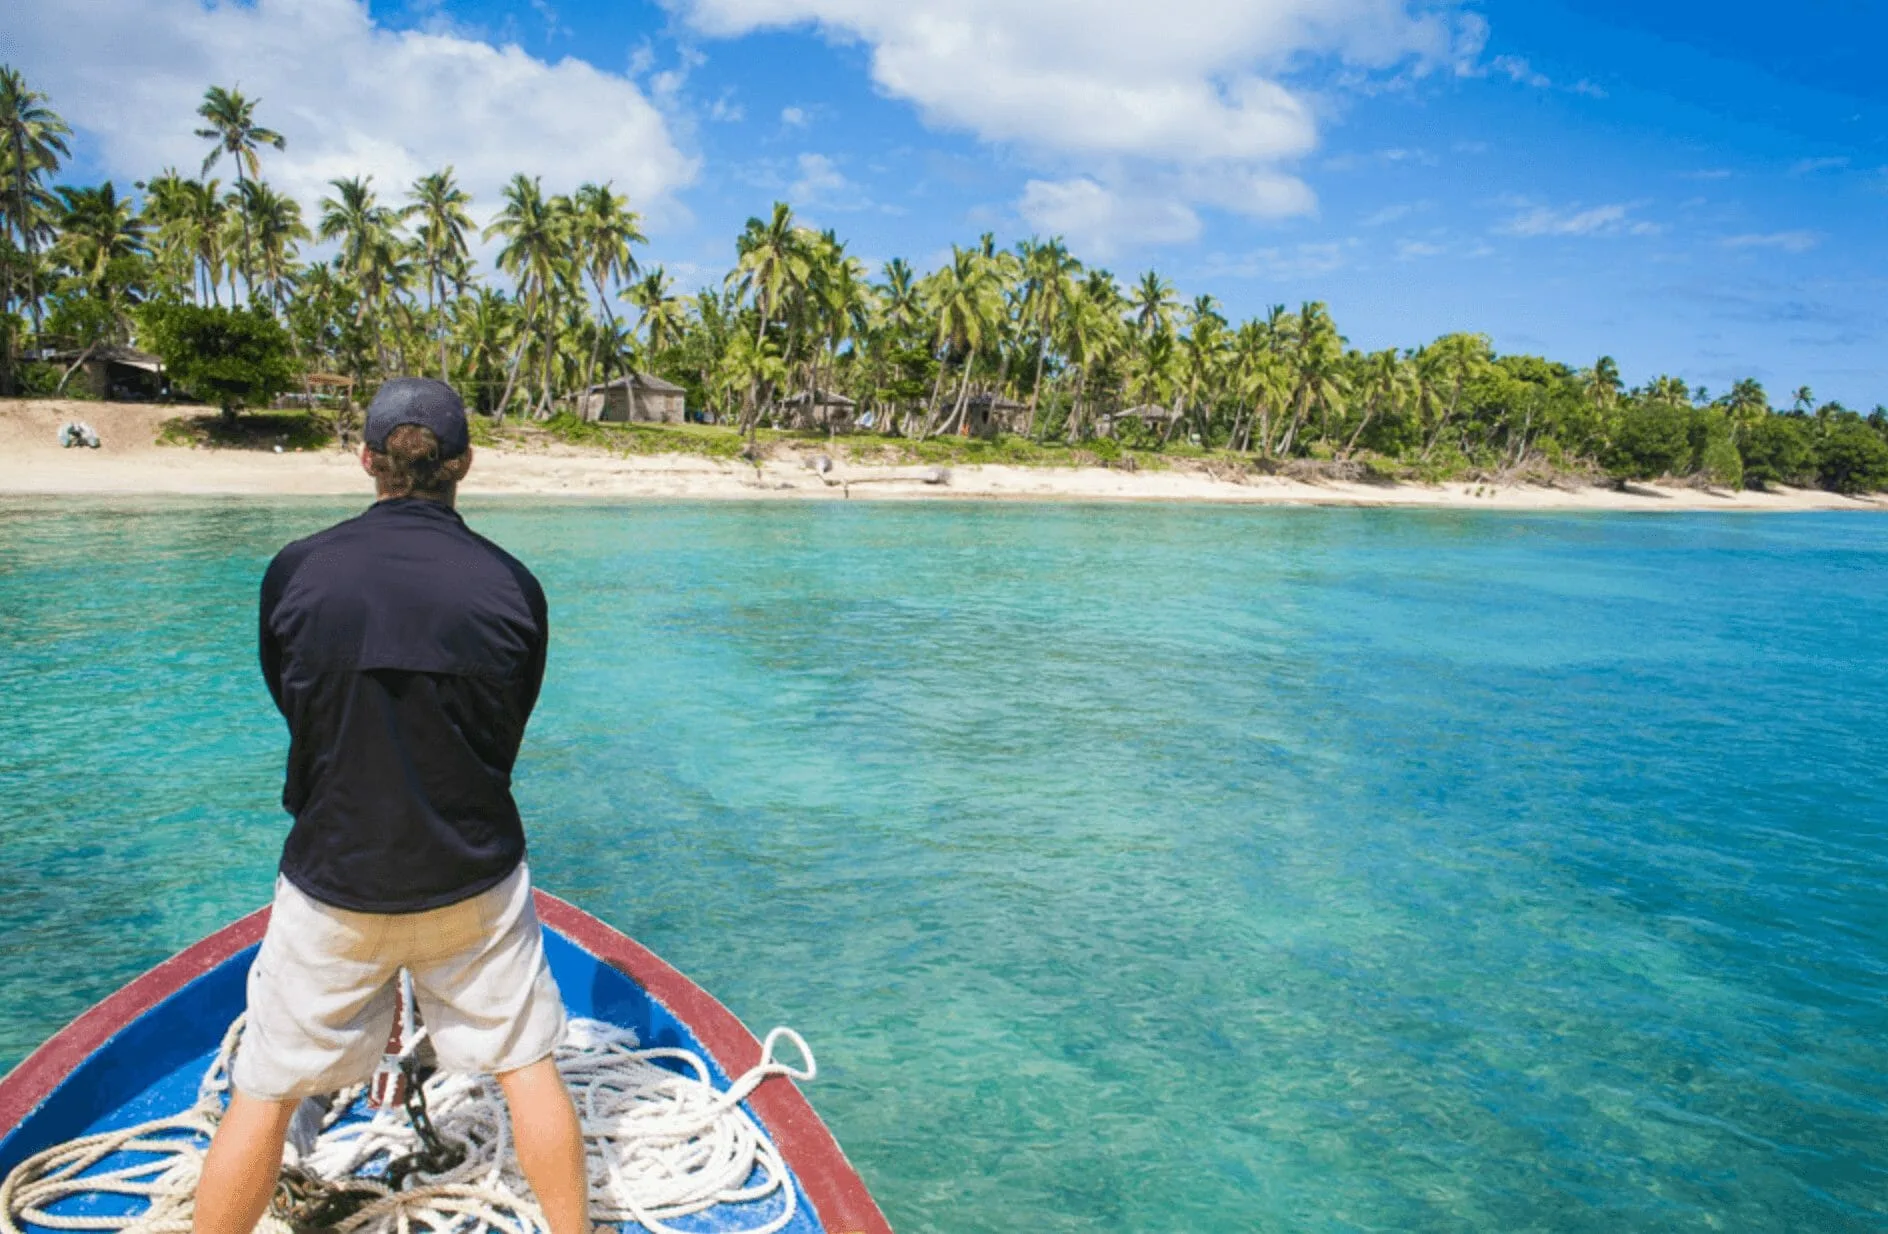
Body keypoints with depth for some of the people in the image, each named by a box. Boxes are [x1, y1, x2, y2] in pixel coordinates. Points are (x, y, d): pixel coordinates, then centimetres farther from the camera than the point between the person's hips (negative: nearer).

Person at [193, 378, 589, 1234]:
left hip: (332, 880, 0)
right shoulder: (512, 586, -11)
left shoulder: (295, 571, -12)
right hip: (476, 877, 1)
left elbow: (290, 707, 3)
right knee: (527, 1066, 16)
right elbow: (506, 739, 0)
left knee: (265, 1091, 17)